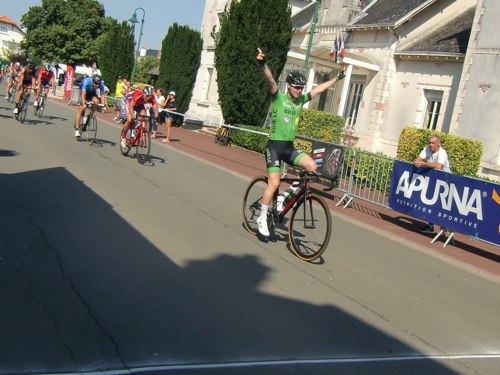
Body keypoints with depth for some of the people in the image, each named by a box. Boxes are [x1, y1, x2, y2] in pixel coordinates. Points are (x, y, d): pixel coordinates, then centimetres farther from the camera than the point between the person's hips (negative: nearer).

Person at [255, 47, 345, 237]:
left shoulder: (301, 100, 9)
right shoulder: (278, 98, -7)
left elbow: (319, 89, 19)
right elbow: (270, 81, -24)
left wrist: (337, 78, 26)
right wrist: (263, 64, -41)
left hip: (290, 147, 6)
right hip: (275, 145, -6)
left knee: (312, 166, -16)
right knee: (274, 184, -11)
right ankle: (262, 218, 6)